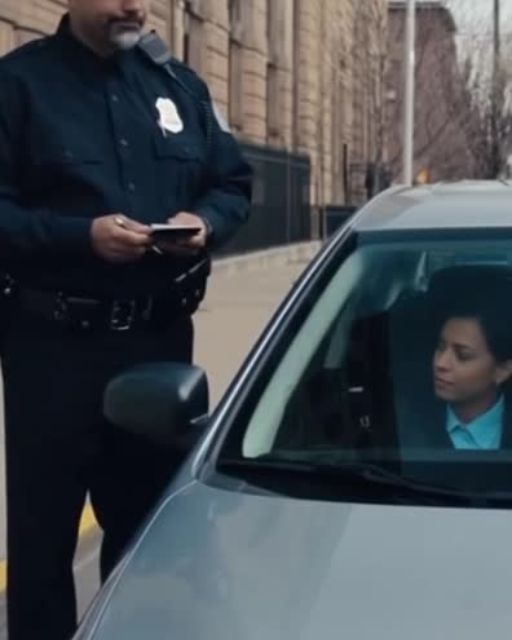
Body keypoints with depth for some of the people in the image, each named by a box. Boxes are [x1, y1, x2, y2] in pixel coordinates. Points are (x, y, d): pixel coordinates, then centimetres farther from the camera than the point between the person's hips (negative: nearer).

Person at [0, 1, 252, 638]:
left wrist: (205, 221, -7)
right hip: (53, 345, -4)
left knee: (149, 518, 16)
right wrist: (81, 234, -23)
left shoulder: (178, 83, 12)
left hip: (160, 339, 5)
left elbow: (233, 184, 14)